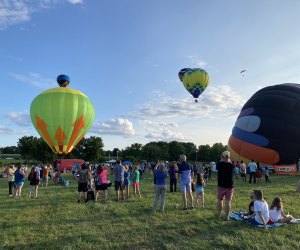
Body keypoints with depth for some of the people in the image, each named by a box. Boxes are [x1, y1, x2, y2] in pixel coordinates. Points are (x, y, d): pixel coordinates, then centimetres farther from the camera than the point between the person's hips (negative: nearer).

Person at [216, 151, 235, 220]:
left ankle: (219, 215, 22)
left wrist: (222, 160, 15)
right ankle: (227, 216, 6)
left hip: (221, 186, 1)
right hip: (229, 186, -1)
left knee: (220, 200, 13)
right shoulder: (232, 165, -11)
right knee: (228, 201, 3)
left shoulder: (219, 164, -10)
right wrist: (230, 161, 7)